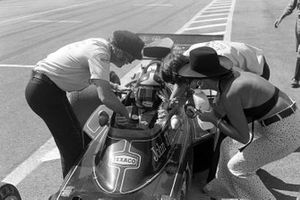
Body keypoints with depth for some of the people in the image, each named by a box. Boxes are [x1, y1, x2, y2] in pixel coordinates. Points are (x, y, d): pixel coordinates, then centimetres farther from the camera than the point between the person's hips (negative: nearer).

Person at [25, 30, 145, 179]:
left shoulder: (100, 44, 4)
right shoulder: (99, 54, -24)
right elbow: (105, 97, -33)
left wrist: (112, 86, 18)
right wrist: (127, 115, -19)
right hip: (44, 92, -10)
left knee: (76, 133, 16)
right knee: (71, 143, -2)